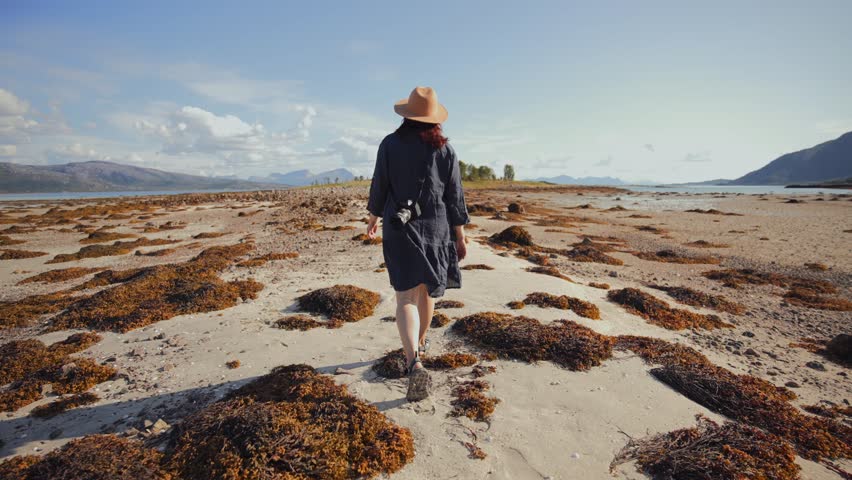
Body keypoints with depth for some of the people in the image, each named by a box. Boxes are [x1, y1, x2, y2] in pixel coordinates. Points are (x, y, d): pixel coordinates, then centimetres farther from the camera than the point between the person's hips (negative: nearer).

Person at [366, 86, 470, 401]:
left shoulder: (390, 144, -3)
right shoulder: (445, 150, 0)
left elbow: (379, 186, 2)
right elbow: (455, 197, 0)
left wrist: (374, 218, 18)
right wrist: (460, 237, 6)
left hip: (399, 228, -2)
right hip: (435, 228, 2)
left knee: (406, 296, -4)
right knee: (426, 290, 20)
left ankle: (414, 363, -21)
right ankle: (420, 343, 39)